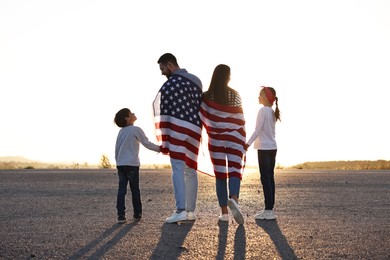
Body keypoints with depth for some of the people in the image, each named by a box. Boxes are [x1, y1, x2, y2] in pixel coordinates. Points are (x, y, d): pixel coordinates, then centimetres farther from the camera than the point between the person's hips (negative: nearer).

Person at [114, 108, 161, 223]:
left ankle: (121, 215, -3)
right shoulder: (136, 130, -6)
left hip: (120, 164, 5)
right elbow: (147, 143, -6)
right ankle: (137, 214, 14)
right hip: (132, 164, -5)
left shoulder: (121, 131, 13)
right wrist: (159, 148, 6)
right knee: (135, 189, 6)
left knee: (121, 189, 2)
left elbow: (117, 148, 16)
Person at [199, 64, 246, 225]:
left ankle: (224, 212, 6)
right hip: (234, 138, -1)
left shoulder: (207, 96, -4)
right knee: (235, 171, -3)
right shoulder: (234, 95, -3)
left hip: (216, 139, 1)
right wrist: (243, 140, 7)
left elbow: (204, 118, -7)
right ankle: (234, 199, -32)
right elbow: (239, 119, 0)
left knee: (220, 175, 7)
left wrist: (212, 132, 10)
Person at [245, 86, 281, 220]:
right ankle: (270, 208, 15)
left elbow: (258, 130, -16)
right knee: (270, 178, 11)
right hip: (272, 148, 9)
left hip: (264, 149, -9)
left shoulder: (263, 110, -12)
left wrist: (248, 143, -13)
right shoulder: (272, 112, 14)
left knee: (265, 179, -7)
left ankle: (268, 210, -8)